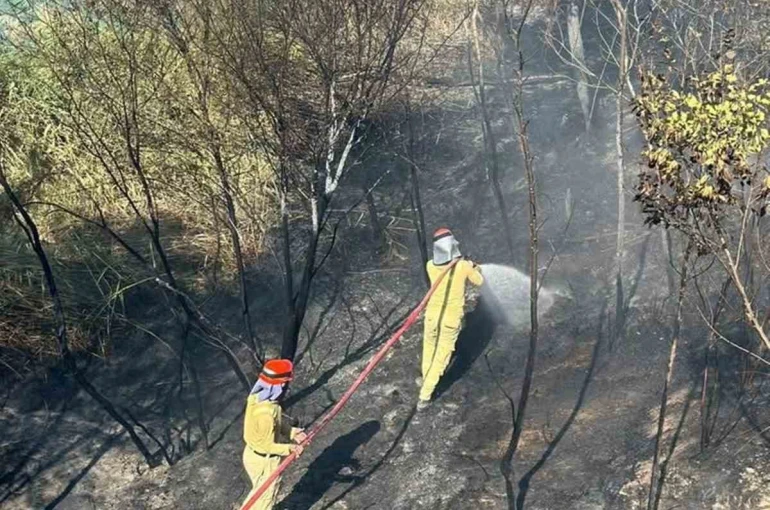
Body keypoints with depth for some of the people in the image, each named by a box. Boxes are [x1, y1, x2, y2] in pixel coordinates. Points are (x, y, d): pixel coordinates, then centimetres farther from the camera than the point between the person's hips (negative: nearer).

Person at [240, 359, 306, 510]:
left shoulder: (257, 395, -10)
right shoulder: (266, 412, -38)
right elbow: (266, 445, -27)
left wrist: (291, 432, 0)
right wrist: (288, 448, -17)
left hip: (253, 454, 8)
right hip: (264, 461, -8)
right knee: (265, 497, 17)